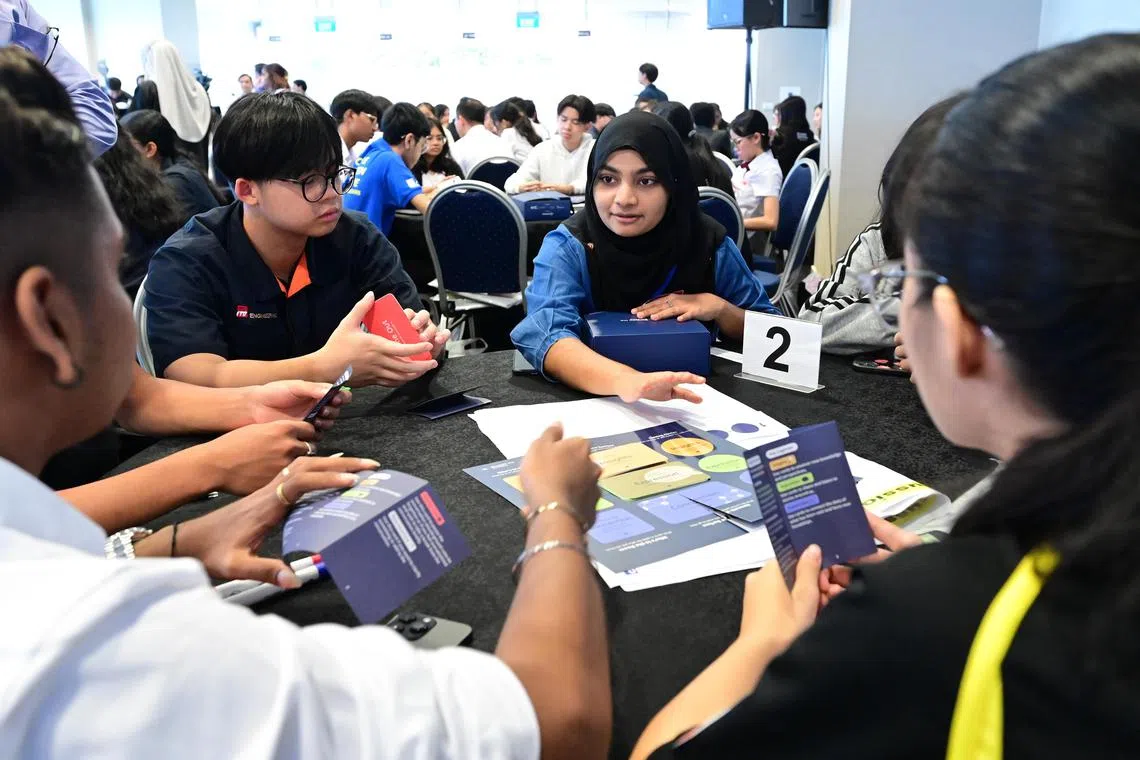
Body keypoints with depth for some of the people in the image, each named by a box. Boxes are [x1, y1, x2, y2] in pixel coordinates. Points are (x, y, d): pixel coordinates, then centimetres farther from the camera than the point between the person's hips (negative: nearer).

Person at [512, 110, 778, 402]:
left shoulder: (710, 244, -4)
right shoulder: (567, 247, -12)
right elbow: (546, 335, -30)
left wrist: (719, 308, -14)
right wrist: (625, 380, -48)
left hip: (693, 402, 3)